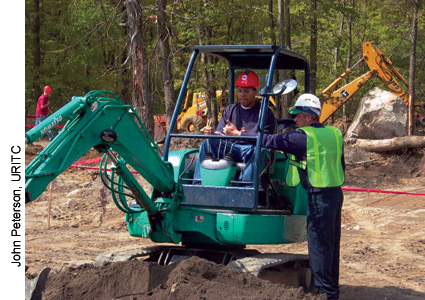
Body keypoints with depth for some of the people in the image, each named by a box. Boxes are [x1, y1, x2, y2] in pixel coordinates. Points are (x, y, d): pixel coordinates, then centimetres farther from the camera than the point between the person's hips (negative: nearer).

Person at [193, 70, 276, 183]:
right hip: (229, 147, 3)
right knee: (206, 144, -23)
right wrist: (211, 133, -13)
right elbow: (219, 134, 12)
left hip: (251, 148, -3)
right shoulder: (229, 110, 22)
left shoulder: (265, 113, 8)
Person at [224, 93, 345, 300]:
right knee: (331, 243, 16)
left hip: (320, 197, -8)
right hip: (336, 193, 8)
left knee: (318, 244, 1)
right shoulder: (334, 133, 8)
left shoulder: (303, 136, -14)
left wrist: (239, 134, -3)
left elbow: (271, 141, -11)